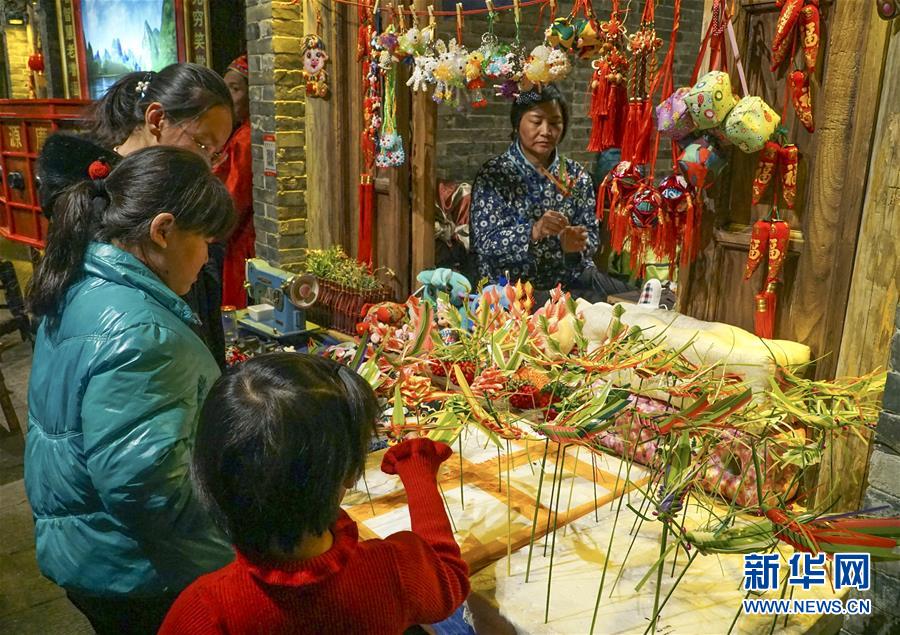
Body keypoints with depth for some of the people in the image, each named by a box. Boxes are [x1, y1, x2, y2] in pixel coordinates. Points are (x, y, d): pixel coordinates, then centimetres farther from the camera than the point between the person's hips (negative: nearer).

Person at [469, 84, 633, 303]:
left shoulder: (576, 175, 10)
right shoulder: (493, 174, -3)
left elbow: (591, 234, 6)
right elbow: (485, 242, -11)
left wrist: (575, 245, -18)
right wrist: (533, 232, -29)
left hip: (572, 279, 5)